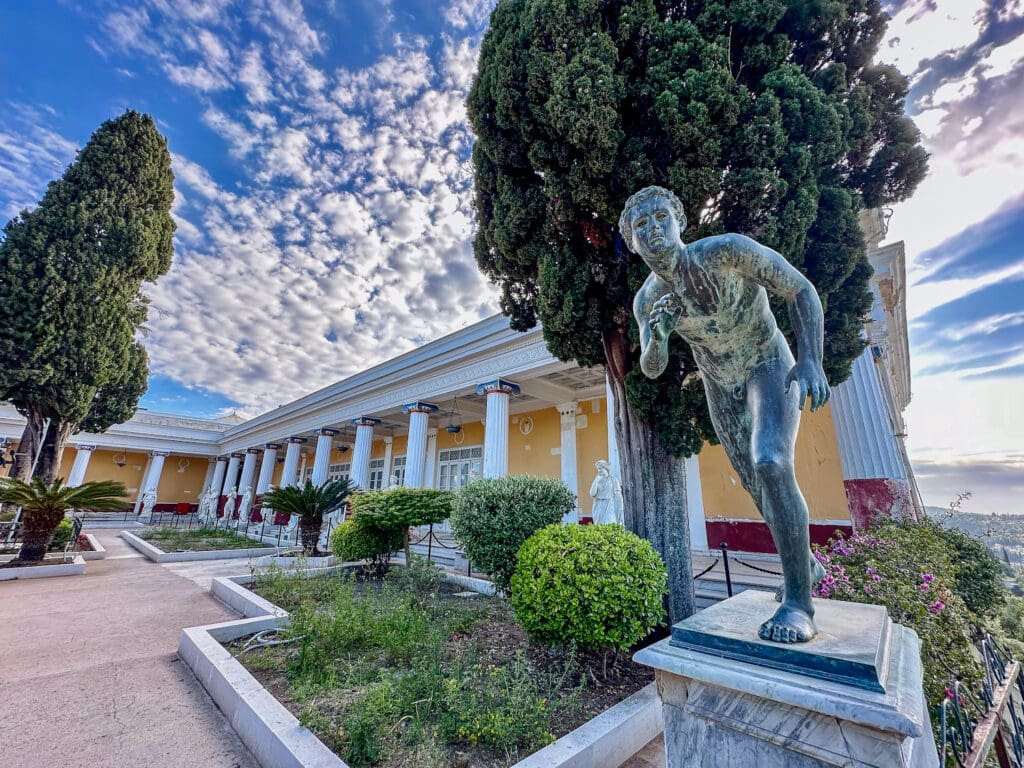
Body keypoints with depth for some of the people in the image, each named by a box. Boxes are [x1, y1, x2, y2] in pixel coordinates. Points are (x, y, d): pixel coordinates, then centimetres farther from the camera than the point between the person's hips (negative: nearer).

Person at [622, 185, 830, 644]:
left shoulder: (729, 249, -26)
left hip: (769, 365, -4)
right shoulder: (647, 300, -15)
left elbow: (802, 290, -17)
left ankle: (799, 598, -12)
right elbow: (651, 370, -10)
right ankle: (806, 563, 38)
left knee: (771, 464, -29)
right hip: (719, 385, 4)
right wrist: (657, 337, -32)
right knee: (757, 486, 13)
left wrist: (811, 360, -29)